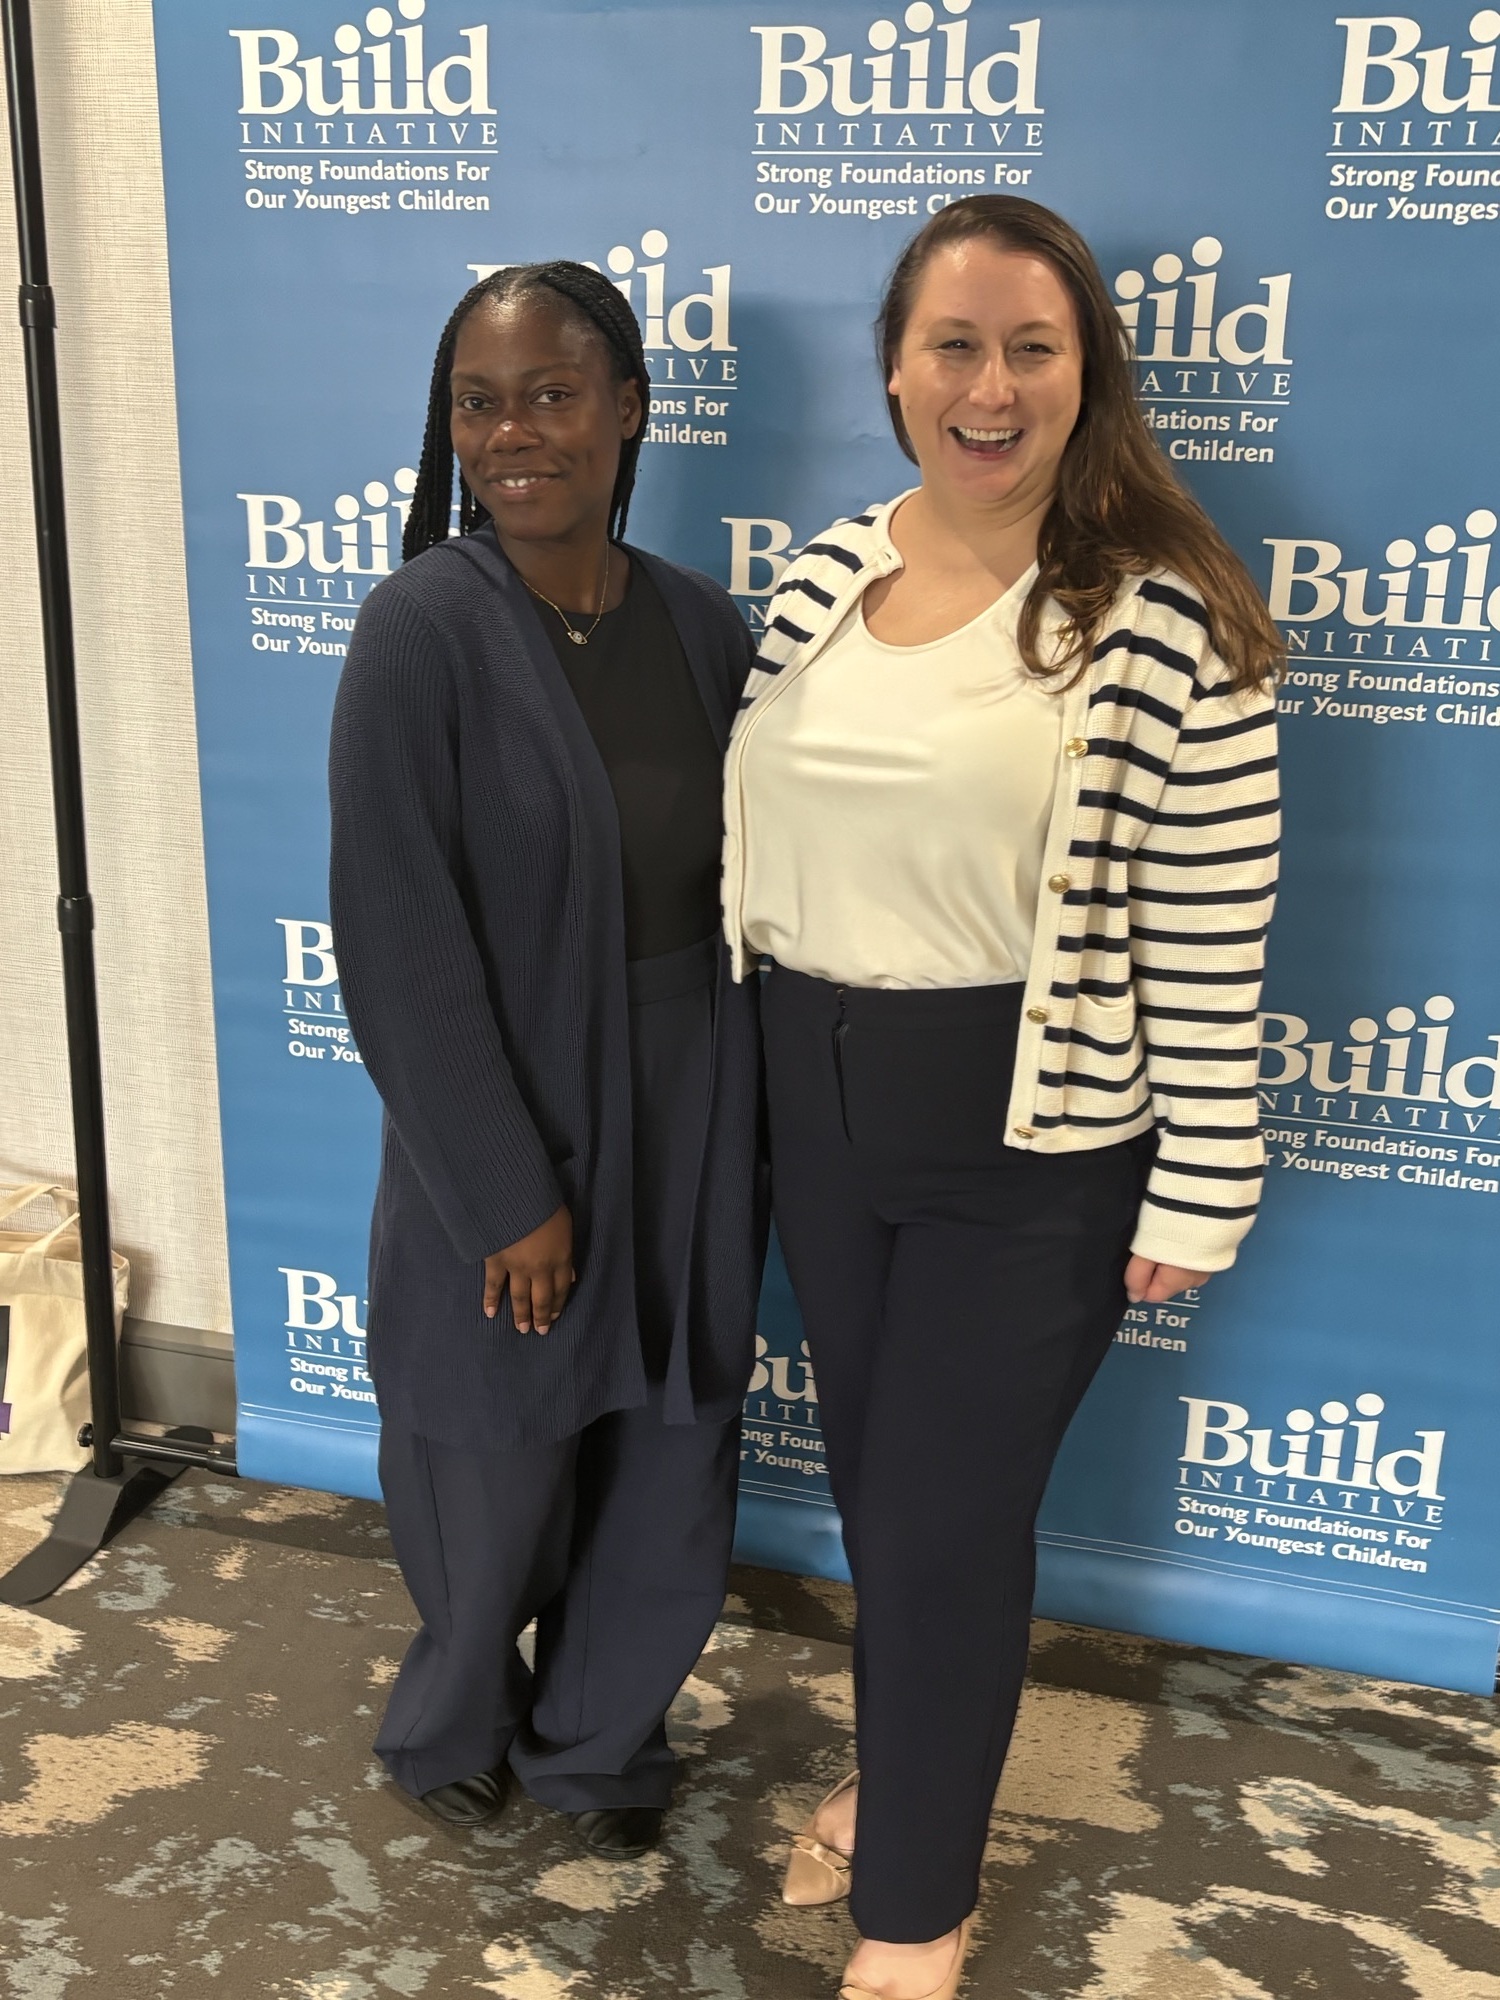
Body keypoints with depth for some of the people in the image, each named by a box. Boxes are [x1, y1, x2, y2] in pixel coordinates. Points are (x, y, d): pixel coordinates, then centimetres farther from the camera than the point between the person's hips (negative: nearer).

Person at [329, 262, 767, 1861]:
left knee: (673, 1465, 15)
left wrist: (755, 1135, 4)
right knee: (494, 1470, 14)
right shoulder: (423, 631, -15)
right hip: (506, 1142, -4)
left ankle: (596, 1738, 44)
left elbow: (740, 895, 5)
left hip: (688, 1133, 4)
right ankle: (450, 1726, 46)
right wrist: (508, 1198, -15)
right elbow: (400, 947, -17)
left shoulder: (699, 626, 0)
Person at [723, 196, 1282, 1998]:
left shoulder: (1164, 615, -15)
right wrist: (764, 1067, 13)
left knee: (946, 1514, 5)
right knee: (872, 1476, 19)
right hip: (821, 1109, 5)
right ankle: (909, 1765, 46)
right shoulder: (823, 573, 3)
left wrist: (1199, 1190, -11)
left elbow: (1211, 938, -13)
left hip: (1031, 1143, -5)